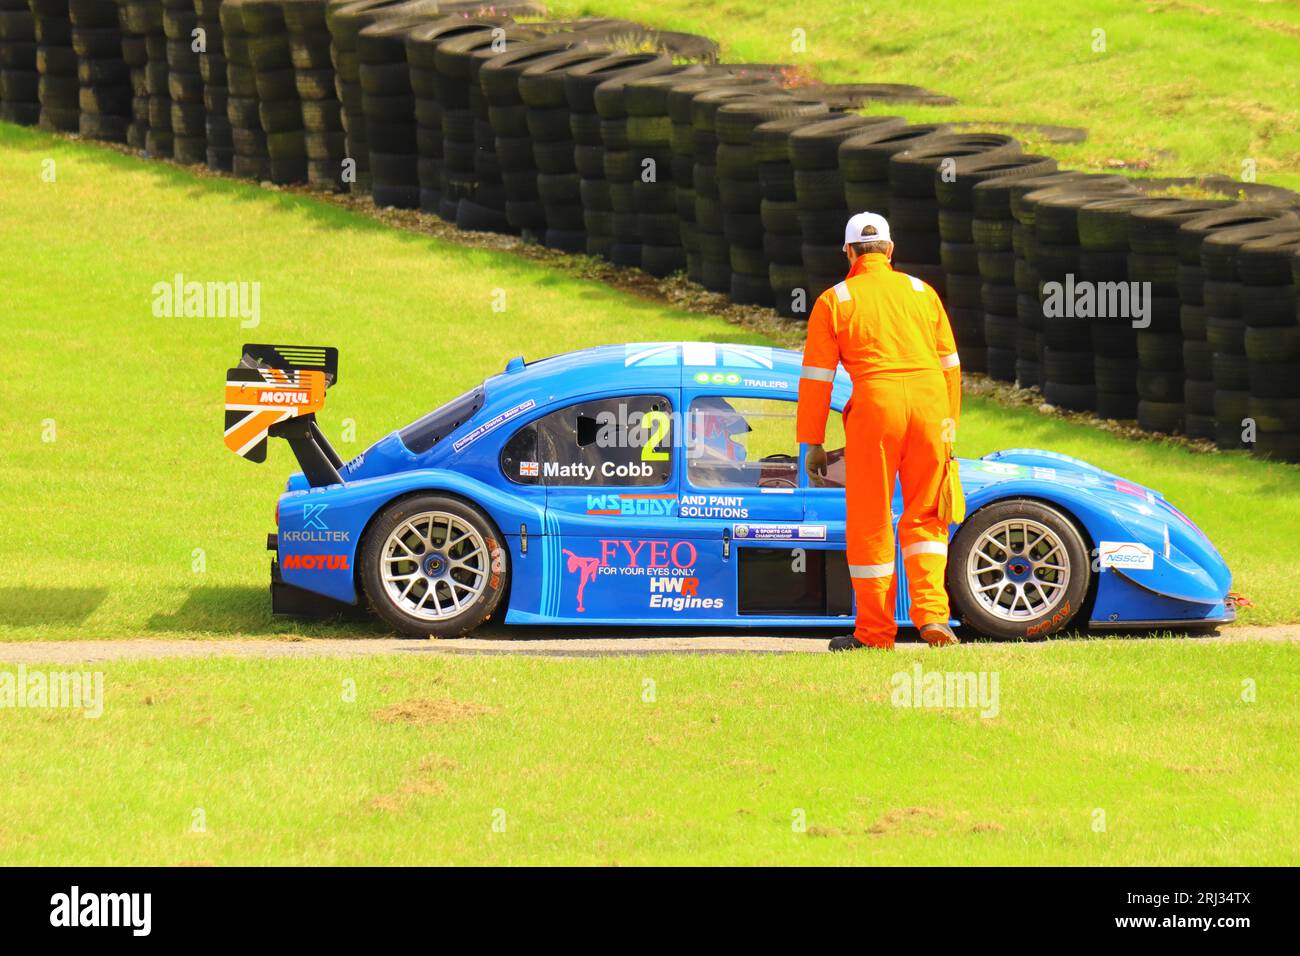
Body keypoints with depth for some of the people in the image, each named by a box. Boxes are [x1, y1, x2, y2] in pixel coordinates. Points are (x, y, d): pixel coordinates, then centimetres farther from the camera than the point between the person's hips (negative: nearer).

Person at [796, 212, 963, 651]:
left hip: (875, 403, -3)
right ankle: (932, 613, -1)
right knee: (923, 517, 13)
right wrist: (950, 425, 24)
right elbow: (950, 364, 17)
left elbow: (816, 378, 5)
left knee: (871, 521, 6)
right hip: (930, 401, 3)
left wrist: (813, 444, 8)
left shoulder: (834, 301, 8)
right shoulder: (921, 292, 17)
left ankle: (874, 632, 10)